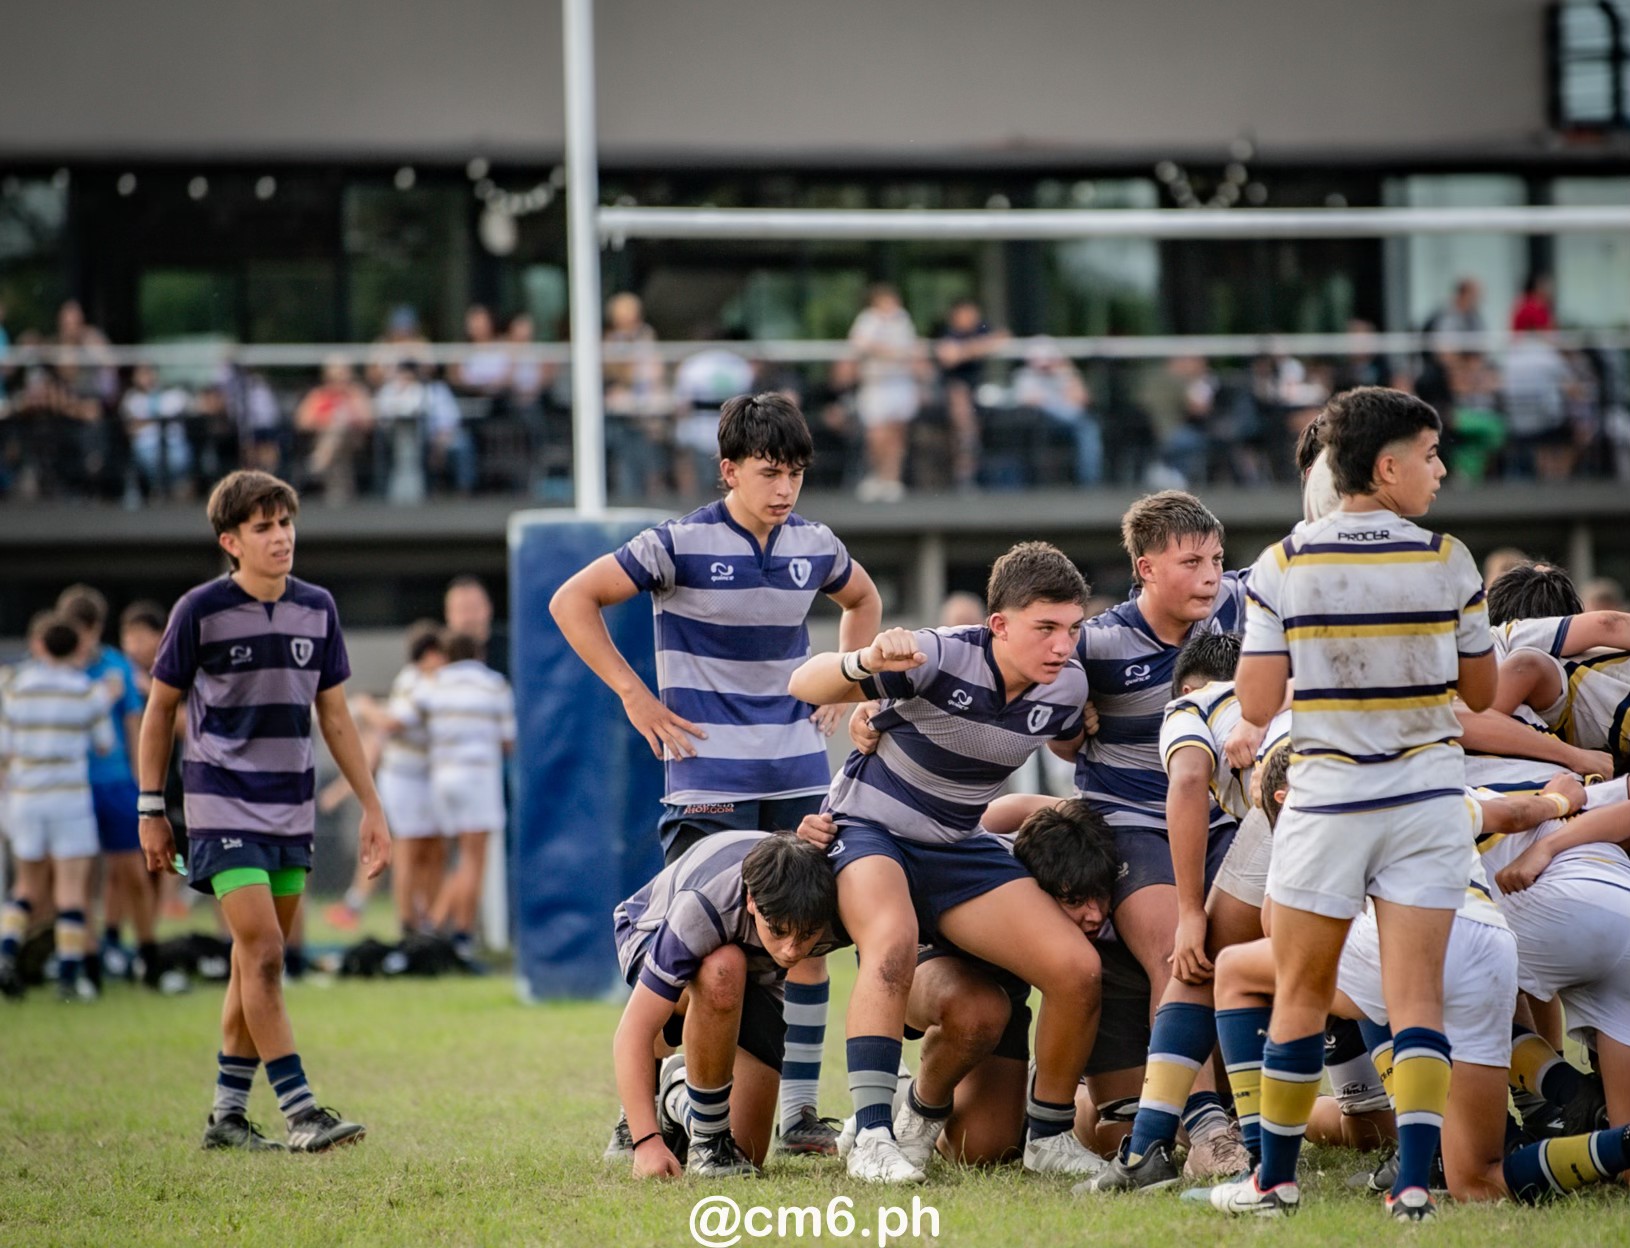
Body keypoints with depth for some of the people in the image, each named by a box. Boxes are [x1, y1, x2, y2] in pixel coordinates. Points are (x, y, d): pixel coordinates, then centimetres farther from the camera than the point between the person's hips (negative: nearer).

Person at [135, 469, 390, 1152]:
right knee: (262, 953, -14)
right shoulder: (201, 611, -8)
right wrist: (151, 811, 1)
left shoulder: (316, 609, 5)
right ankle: (300, 1113, -15)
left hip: (292, 809, 5)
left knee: (256, 965, 8)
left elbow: (334, 715, 13)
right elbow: (160, 709, 2)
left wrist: (371, 807, 11)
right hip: (222, 806, -5)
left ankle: (228, 1114, 16)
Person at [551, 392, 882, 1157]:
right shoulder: (682, 544, -9)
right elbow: (572, 602, -6)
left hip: (798, 771, 5)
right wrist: (634, 695, -8)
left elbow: (863, 599, 29)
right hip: (708, 773, -5)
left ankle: (799, 1111, 8)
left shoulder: (814, 548, 6)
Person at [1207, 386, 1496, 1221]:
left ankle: (1276, 1178, 19)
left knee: (1302, 994, 12)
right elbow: (1481, 693, 4)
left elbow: (1256, 705, -6)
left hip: (1325, 800, 0)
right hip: (1427, 798, 0)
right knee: (1417, 1000, 1)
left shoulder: (1283, 565, -6)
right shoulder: (1447, 563, -5)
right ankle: (1413, 1180, -9)